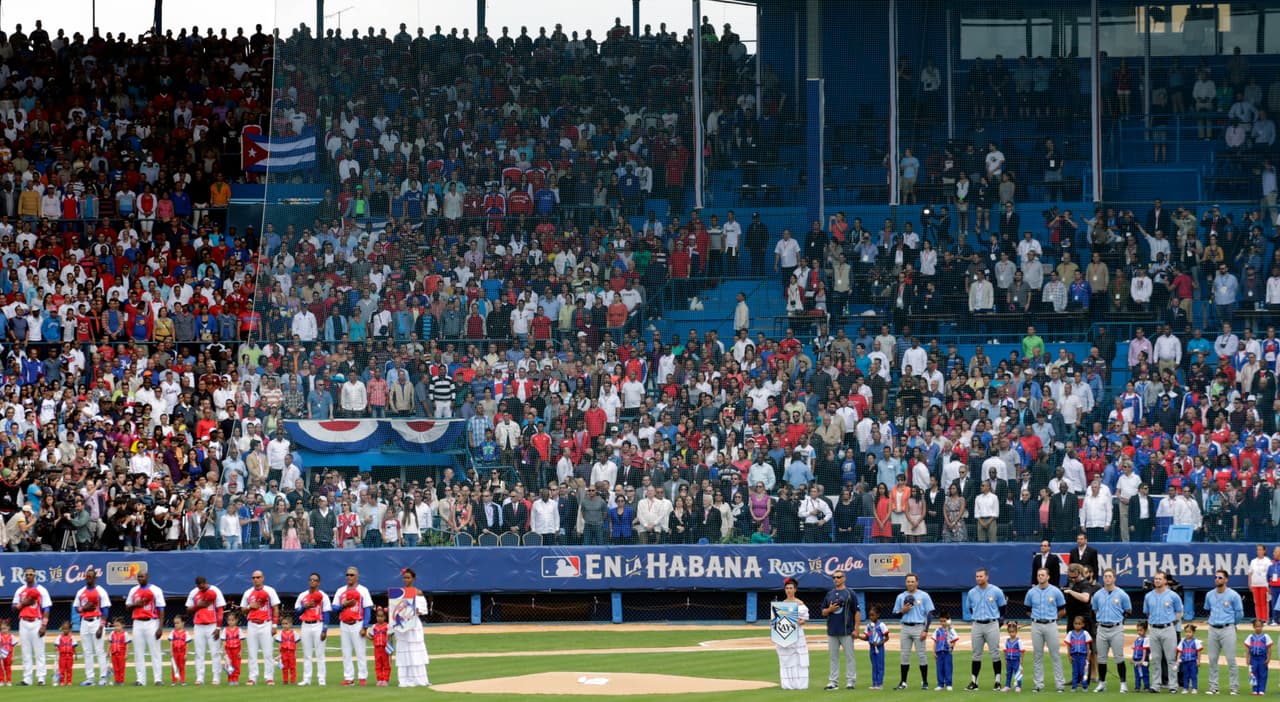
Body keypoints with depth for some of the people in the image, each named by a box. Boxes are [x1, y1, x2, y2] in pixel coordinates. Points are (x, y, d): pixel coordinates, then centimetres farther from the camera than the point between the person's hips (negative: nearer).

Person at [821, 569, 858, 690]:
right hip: (832, 631, 5)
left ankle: (851, 681, 2)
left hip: (847, 631, -4)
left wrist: (856, 629, -10)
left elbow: (856, 612, -3)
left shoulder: (849, 593, 0)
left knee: (849, 656, -2)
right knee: (833, 656, 6)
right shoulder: (829, 594, 14)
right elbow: (823, 612, 16)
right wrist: (830, 609, -7)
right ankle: (833, 681, 9)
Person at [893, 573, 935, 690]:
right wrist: (903, 611, -9)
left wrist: (926, 630, -11)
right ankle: (903, 682, 6)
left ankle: (925, 682, 4)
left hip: (919, 628, -3)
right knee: (904, 655, 2)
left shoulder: (924, 596, 0)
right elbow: (896, 614, 14)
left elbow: (929, 613, -2)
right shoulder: (900, 597, 10)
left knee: (921, 655, -3)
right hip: (905, 628, 3)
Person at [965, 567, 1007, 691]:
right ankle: (974, 682, 8)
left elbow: (1002, 609, 6)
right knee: (976, 654, 5)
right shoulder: (971, 593, 5)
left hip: (992, 625, -3)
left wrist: (998, 622, 6)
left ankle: (997, 681, 3)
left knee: (995, 654, -2)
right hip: (977, 626, 3)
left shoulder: (996, 591, -4)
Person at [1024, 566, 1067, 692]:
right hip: (1036, 626, 2)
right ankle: (1039, 684, 9)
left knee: (1055, 655, -2)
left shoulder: (1055, 592, -1)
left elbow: (1062, 610, 6)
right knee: (1038, 656, 5)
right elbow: (1028, 609, 16)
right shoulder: (1031, 592, 5)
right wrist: (1037, 617, 10)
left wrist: (1051, 618, 8)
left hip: (1051, 625, -2)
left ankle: (1060, 683, 1)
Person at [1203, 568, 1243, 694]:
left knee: (1231, 660, -6)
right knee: (1212, 660, 5)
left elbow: (1239, 613, 2)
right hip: (1213, 630, 5)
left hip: (1227, 630, -5)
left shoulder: (1233, 595, -6)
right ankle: (1213, 687, 12)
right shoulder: (1209, 595, 8)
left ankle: (1235, 688, -2)